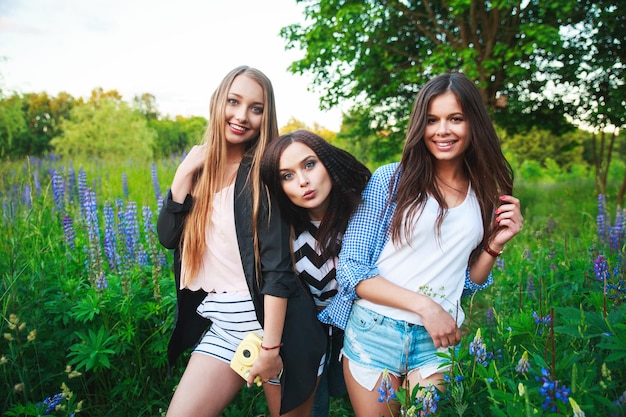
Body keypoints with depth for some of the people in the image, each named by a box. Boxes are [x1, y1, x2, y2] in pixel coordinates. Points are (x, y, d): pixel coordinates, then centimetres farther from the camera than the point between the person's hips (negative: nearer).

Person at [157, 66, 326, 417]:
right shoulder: (203, 168, 6)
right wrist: (184, 174, -8)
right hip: (223, 323, 5)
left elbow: (278, 266, -15)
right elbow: (168, 237, 1)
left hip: (275, 321, -5)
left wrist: (270, 346, -17)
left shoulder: (264, 172, -11)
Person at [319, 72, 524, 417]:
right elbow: (351, 268, -11)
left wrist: (495, 244, -5)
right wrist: (424, 305, -17)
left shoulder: (485, 197, 5)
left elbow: (470, 281, 12)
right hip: (375, 328, -2)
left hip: (441, 337, 3)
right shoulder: (390, 179, -8)